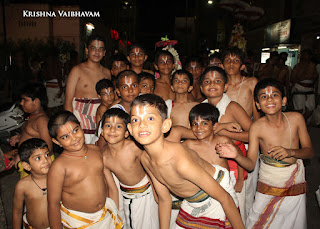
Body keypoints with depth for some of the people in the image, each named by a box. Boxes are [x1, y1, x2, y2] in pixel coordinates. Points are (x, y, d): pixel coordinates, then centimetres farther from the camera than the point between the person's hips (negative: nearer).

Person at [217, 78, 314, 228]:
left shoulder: (296, 118, -10)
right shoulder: (257, 127, -15)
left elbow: (309, 151, 0)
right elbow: (251, 164, -13)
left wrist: (290, 152, -20)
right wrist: (236, 156, -33)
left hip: (295, 186, 2)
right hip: (267, 186, -2)